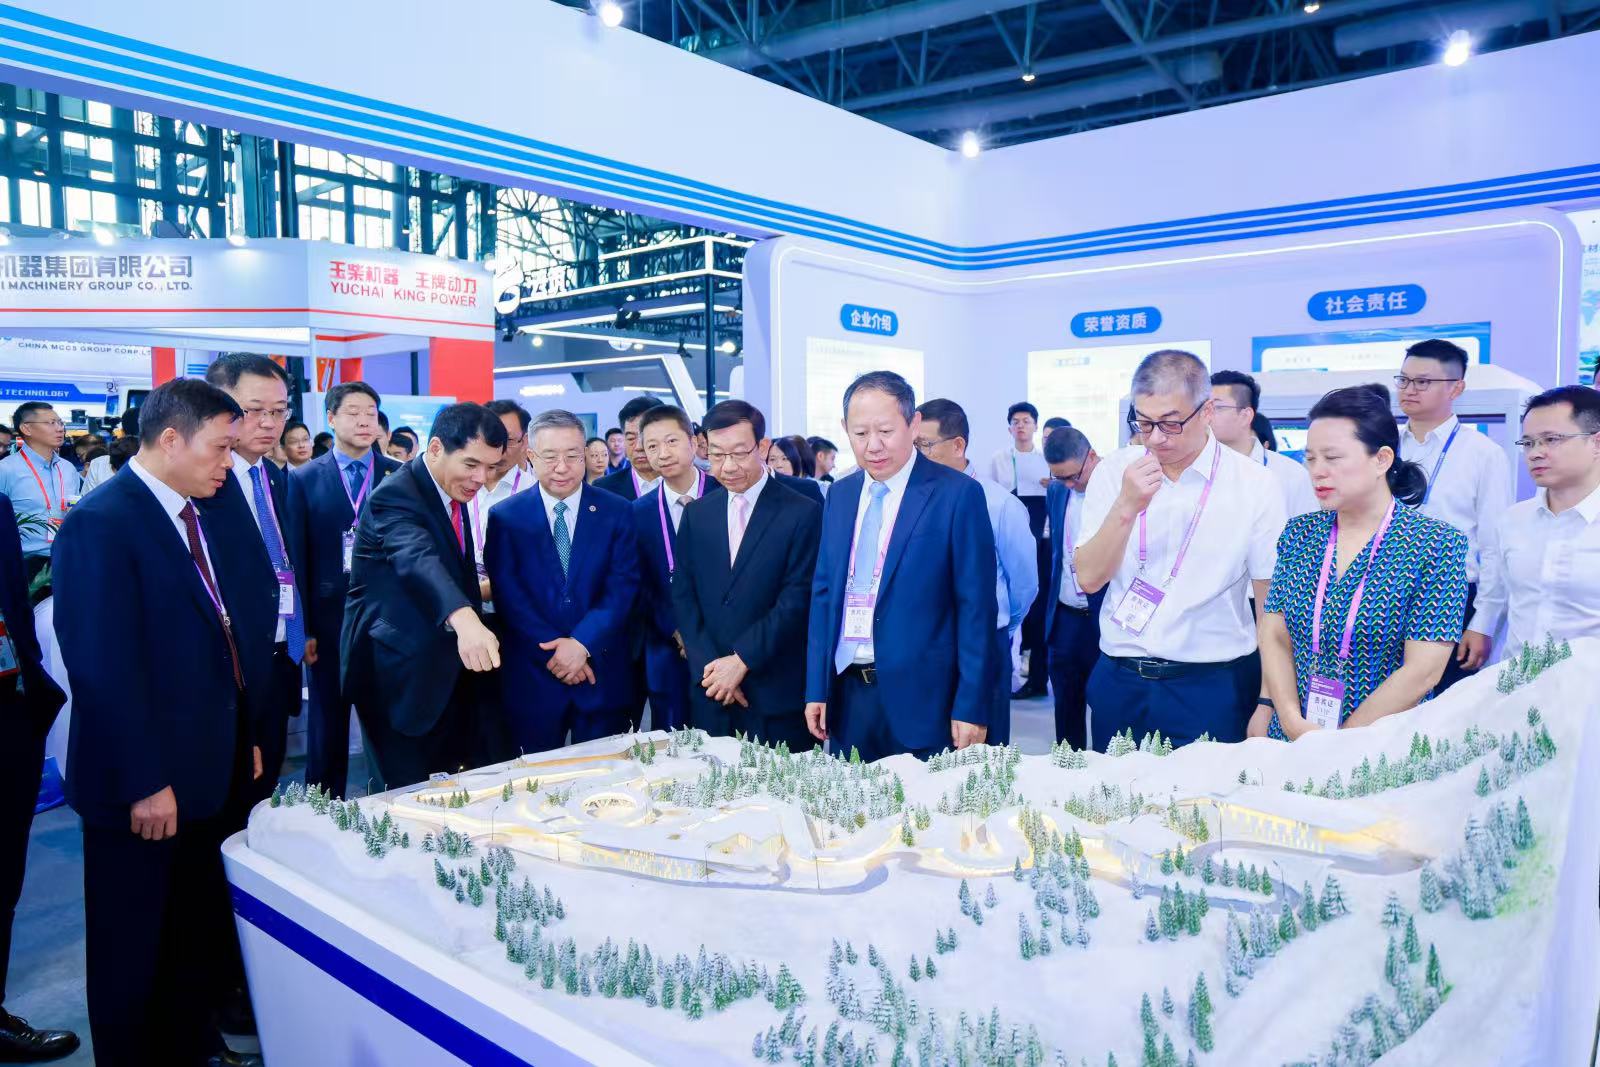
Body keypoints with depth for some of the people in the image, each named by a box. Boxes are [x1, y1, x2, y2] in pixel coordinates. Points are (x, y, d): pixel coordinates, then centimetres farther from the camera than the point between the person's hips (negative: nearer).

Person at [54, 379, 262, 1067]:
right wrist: (143, 784, -20)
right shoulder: (101, 522, -17)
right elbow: (103, 667, -21)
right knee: (134, 949, 11)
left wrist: (243, 740, 13)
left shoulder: (192, 515, 9)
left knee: (202, 932, 19)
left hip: (212, 772, 8)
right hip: (145, 788, -8)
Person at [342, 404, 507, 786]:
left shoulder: (455, 493, 5)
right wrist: (466, 619, -61)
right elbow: (418, 559, -44)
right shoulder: (395, 496, -23)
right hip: (400, 675, -8)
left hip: (445, 669, 9)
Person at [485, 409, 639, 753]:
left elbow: (624, 585, -5)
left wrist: (583, 643, -16)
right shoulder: (505, 517, 1)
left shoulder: (616, 512, 2)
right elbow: (508, 595, -5)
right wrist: (553, 651, -13)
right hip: (533, 676, 0)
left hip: (604, 674, 1)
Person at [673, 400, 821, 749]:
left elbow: (798, 599, -11)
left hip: (776, 695, -4)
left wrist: (742, 659, -13)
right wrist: (709, 666, -7)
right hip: (709, 693, 4)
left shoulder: (803, 513, -6)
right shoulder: (696, 515, 9)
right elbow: (683, 596, 5)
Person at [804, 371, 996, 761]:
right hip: (846, 695, 5)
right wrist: (816, 688, 8)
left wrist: (971, 708, -11)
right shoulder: (840, 494, 9)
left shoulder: (958, 494, -8)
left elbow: (976, 607, -9)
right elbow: (823, 593, 12)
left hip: (921, 700, -5)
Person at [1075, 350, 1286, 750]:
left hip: (1212, 686, -2)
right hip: (1119, 683, 2)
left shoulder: (1254, 485, -6)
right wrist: (1126, 507, -19)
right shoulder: (1114, 472, 0)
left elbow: (1272, 606, -2)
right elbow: (1089, 579, -5)